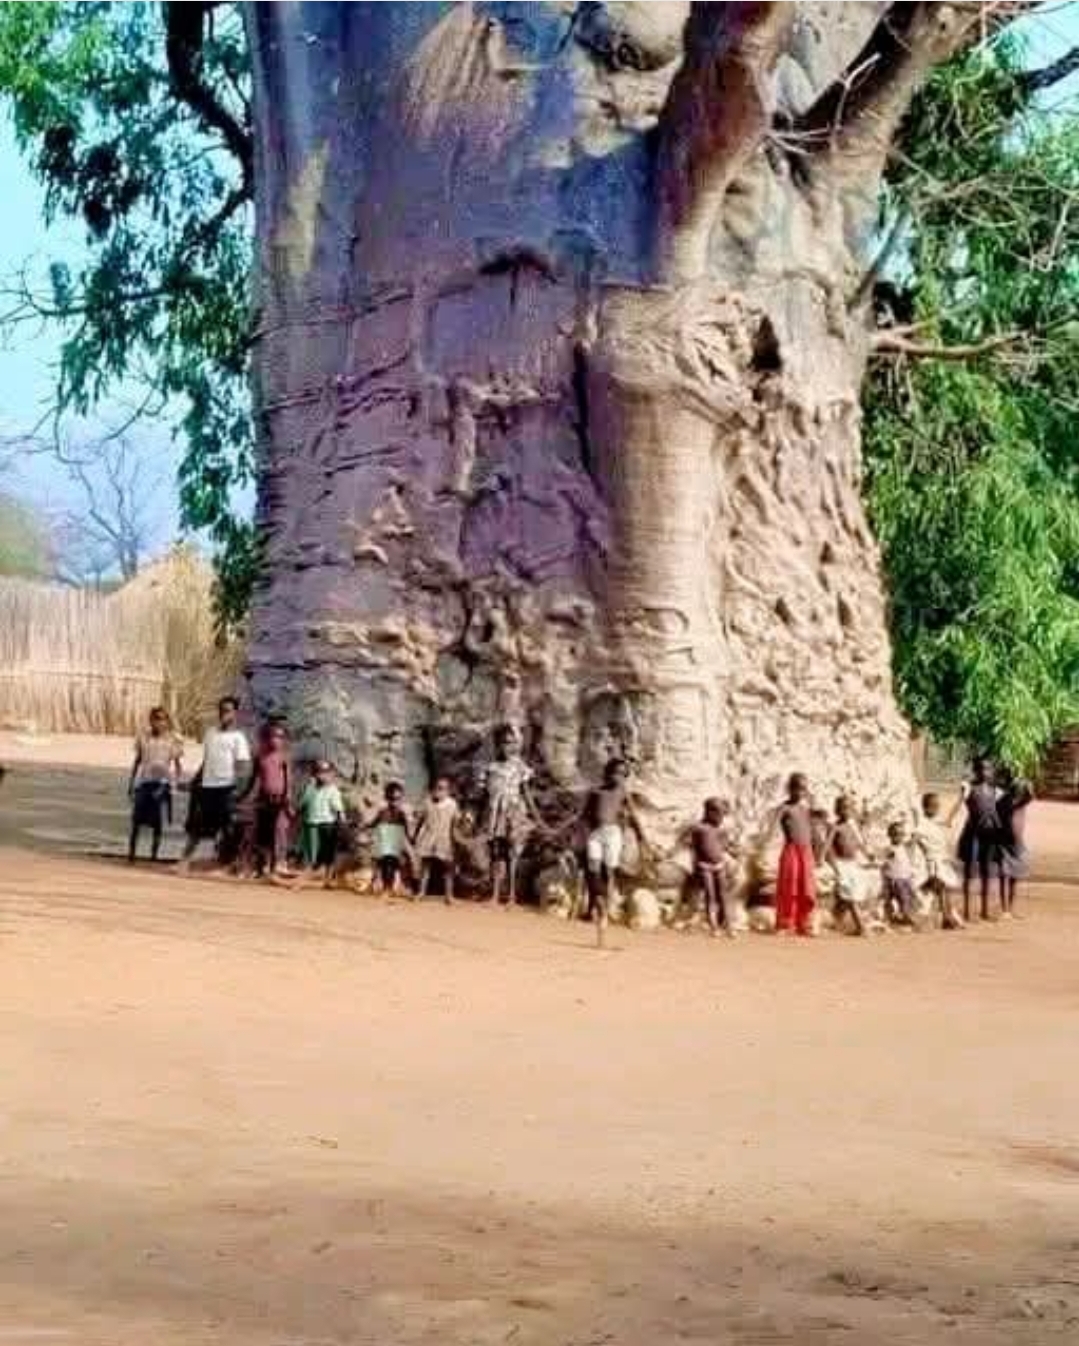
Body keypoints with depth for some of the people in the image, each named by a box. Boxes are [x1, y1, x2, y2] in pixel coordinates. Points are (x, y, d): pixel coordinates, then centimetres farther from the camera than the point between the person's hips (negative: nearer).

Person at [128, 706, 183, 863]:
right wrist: (131, 784, 12)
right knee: (136, 820, -2)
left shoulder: (173, 740, 1)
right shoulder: (143, 738, 7)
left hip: (162, 783, -1)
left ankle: (154, 855, 9)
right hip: (143, 781, 1)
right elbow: (137, 761, 14)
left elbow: (177, 763, 3)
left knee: (158, 823, 0)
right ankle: (131, 854, 3)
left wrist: (177, 780, -13)